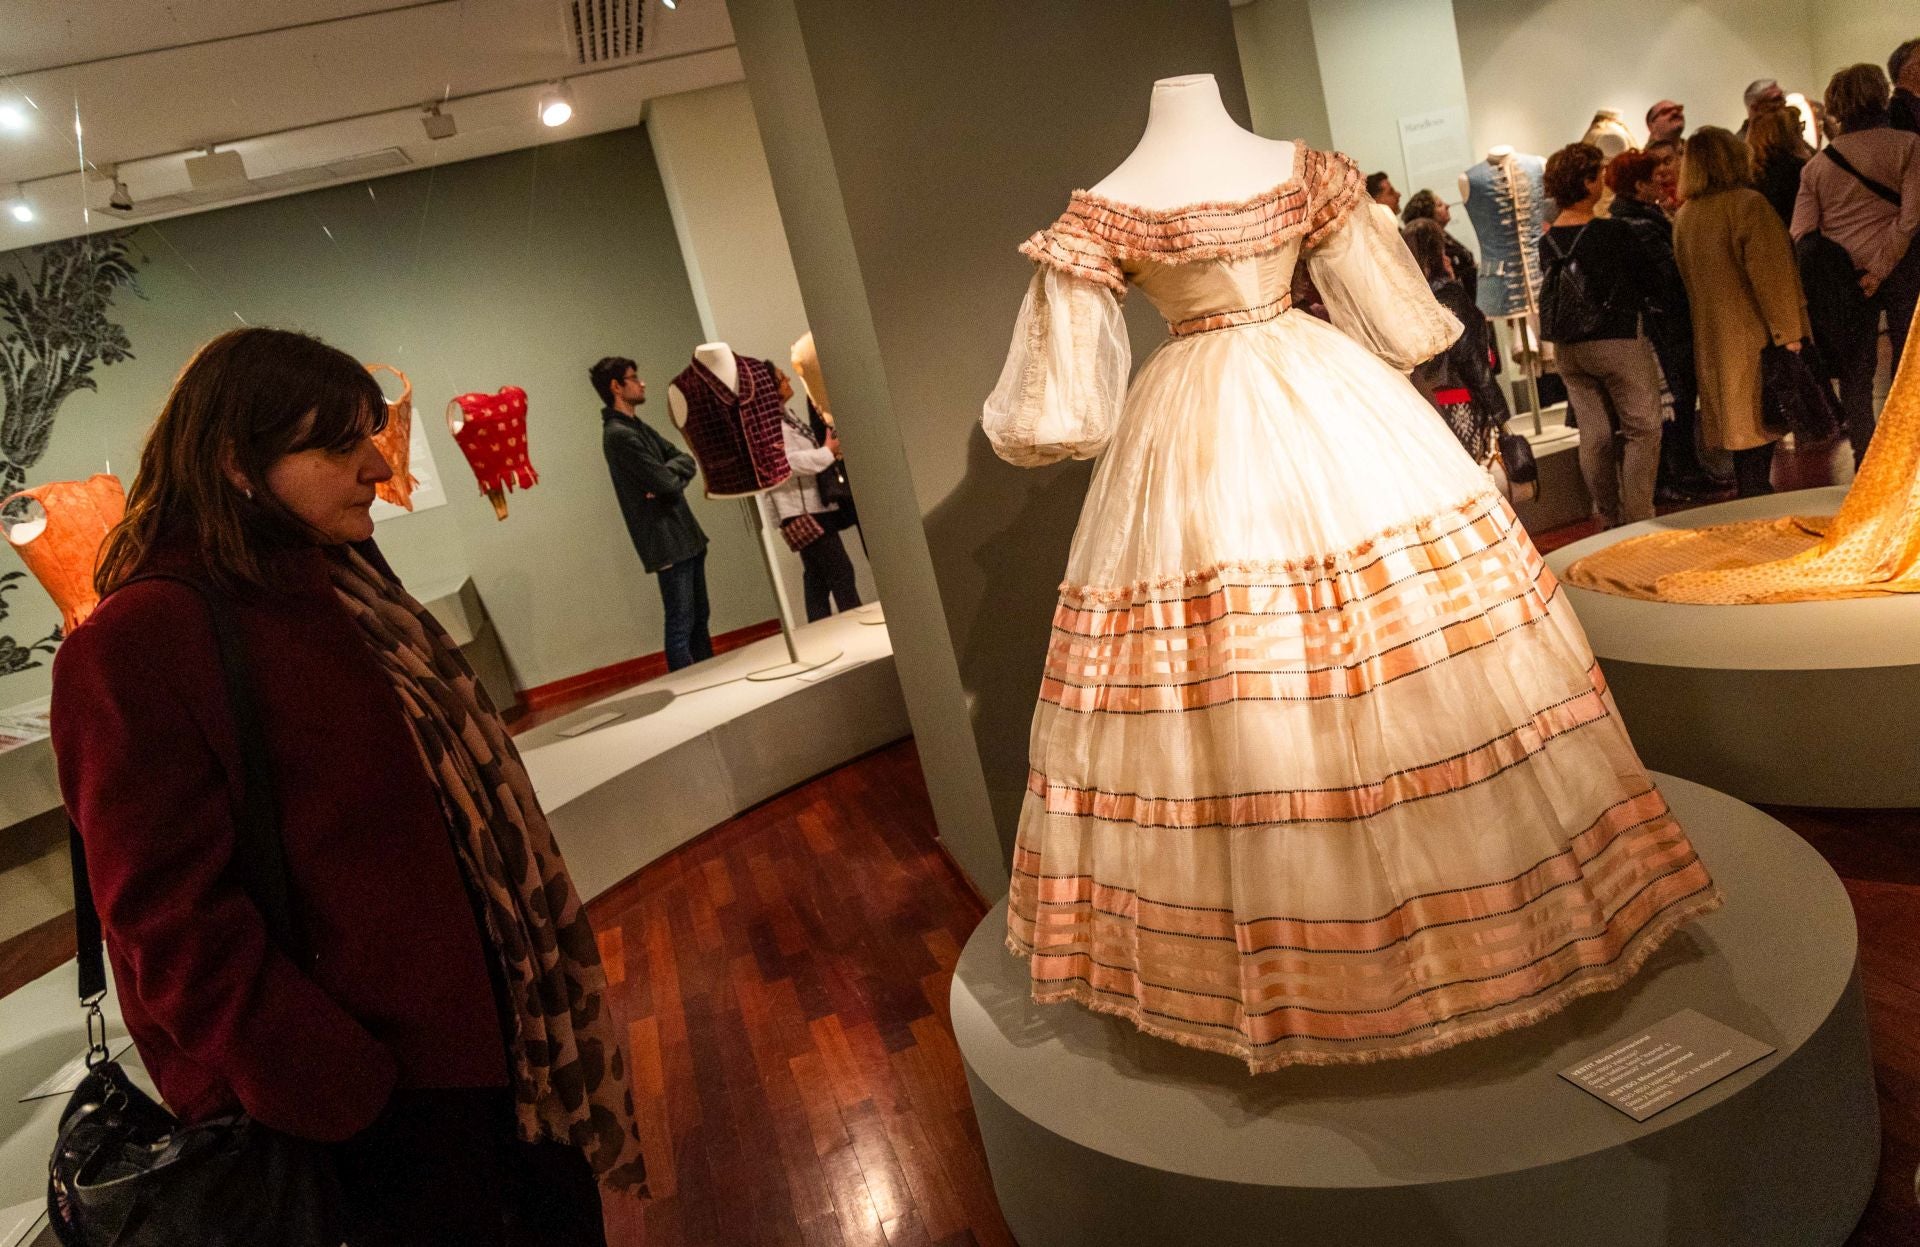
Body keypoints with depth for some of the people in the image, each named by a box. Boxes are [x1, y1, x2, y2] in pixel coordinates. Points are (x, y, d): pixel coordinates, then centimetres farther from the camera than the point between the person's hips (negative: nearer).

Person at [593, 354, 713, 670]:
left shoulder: (639, 427, 15)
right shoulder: (619, 435, -15)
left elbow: (687, 460, 11)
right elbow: (666, 482, -20)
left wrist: (670, 474, -11)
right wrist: (675, 473, 2)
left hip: (685, 535, 10)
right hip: (667, 543, -10)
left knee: (699, 620, 15)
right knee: (681, 626, -7)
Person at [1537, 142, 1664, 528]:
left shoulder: (1548, 240, 1)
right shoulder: (1615, 231, -12)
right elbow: (1645, 280, 0)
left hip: (1567, 348, 5)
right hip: (1619, 341, -5)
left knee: (1594, 435, 10)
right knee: (1642, 428, 3)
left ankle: (1608, 517, 19)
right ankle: (1636, 517, 0)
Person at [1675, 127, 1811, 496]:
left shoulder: (1683, 216, 8)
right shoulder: (1746, 203, -12)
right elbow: (1770, 273, -15)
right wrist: (1788, 332, -12)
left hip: (1712, 341, 7)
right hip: (1753, 337, -7)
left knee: (1741, 432, 13)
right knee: (1759, 431, -3)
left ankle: (1751, 499, 19)